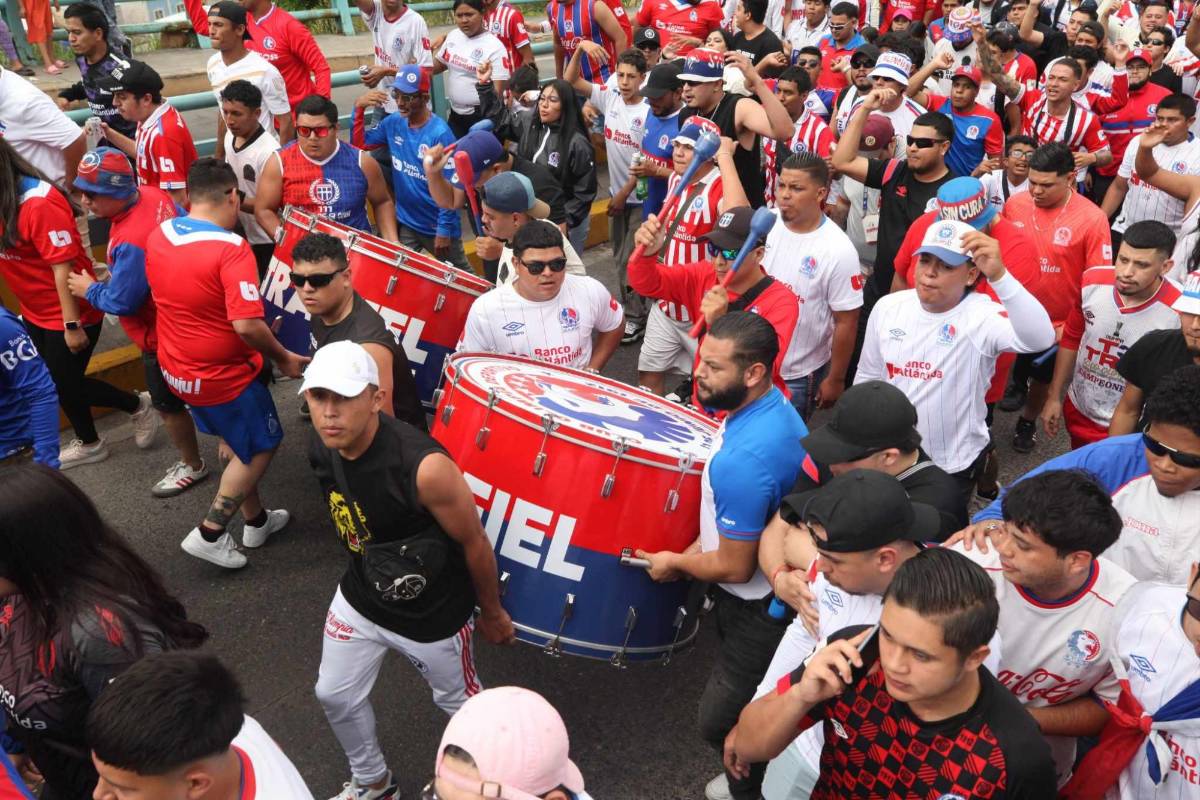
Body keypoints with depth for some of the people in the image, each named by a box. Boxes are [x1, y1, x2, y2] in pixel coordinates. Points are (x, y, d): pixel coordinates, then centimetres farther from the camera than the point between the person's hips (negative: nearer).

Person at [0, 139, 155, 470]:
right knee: (58, 383, 18)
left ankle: (138, 406, 26)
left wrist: (72, 325, -22)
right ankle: (89, 443, 38)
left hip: (67, 315, -8)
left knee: (64, 384, 4)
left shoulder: (40, 203, -24)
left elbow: (63, 267, -24)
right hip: (34, 313, 8)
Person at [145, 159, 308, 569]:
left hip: (175, 367, 8)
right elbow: (247, 325, -31)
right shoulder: (230, 248, -26)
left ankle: (256, 521, 39)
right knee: (261, 446, 14)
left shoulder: (158, 235, -2)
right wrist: (283, 358, -15)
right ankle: (209, 533, 14)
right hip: (221, 375, -8)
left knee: (233, 439, 26)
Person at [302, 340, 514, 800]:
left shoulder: (424, 466, -37)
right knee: (335, 697, 21)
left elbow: (475, 544, -21)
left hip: (432, 615, -6)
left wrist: (492, 614, -7)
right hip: (359, 598, 6)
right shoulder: (320, 447, -15)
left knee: (457, 702, 20)